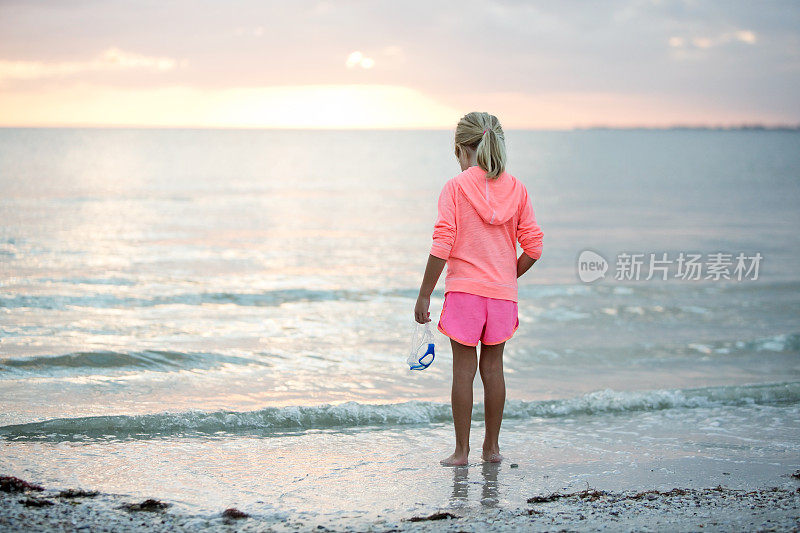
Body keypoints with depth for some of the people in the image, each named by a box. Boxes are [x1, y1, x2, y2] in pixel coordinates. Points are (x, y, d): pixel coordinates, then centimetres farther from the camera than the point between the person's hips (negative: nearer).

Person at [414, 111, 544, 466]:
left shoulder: (455, 188, -7)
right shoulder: (516, 189, 3)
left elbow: (442, 246, -12)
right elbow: (533, 246, 1)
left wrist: (424, 296, -6)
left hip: (464, 290, -3)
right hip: (503, 291, 3)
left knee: (463, 369, 3)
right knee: (493, 367, 13)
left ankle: (461, 450, 6)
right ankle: (492, 447, 19)